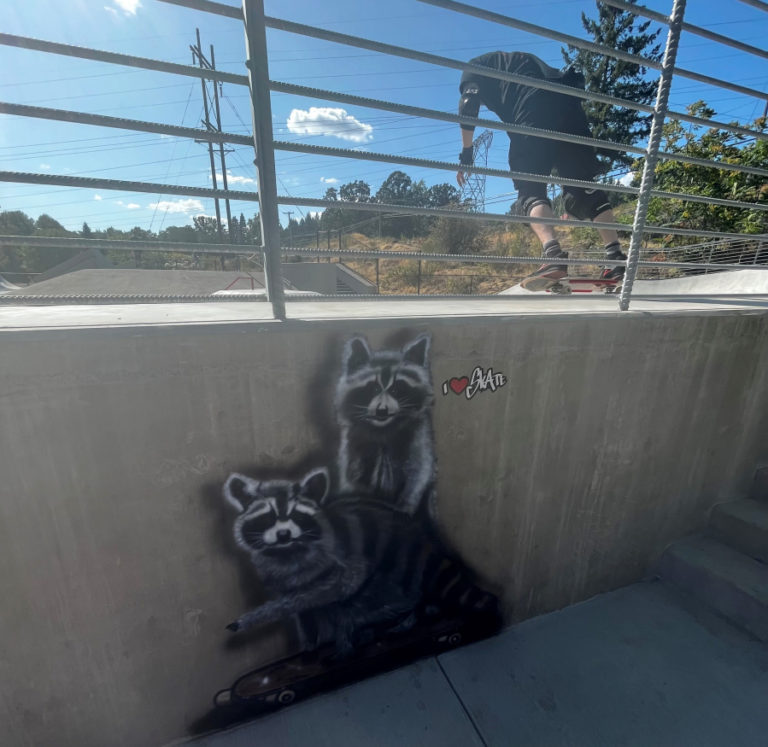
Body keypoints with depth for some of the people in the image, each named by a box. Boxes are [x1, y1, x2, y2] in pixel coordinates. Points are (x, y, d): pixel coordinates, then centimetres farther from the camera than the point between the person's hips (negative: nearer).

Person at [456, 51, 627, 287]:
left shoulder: (474, 66, 26)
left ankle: (553, 255, -35)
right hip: (567, 104, 6)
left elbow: (468, 103, 5)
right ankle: (616, 257, -8)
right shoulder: (522, 59, 40)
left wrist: (466, 151, 6)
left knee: (530, 190, -9)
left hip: (531, 113, -5)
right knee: (584, 187, 2)